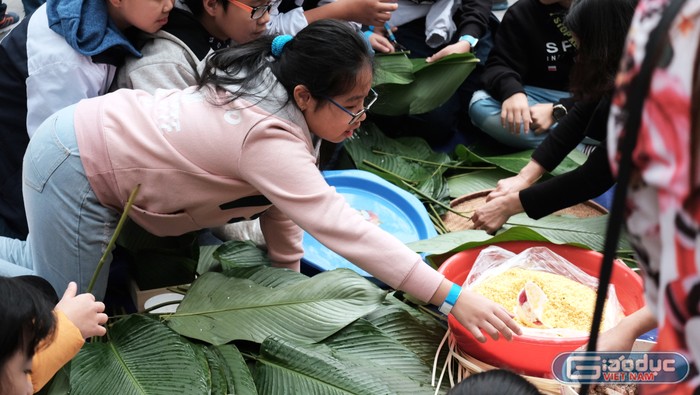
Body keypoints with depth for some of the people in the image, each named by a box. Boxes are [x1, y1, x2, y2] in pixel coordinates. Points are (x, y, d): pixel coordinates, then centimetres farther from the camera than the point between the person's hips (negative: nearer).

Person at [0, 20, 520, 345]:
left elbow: (280, 195, 4)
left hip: (96, 126, 9)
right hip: (77, 169, -9)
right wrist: (451, 296, -36)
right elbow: (344, 230, -37)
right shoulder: (268, 138, -32)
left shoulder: (272, 86, -5)